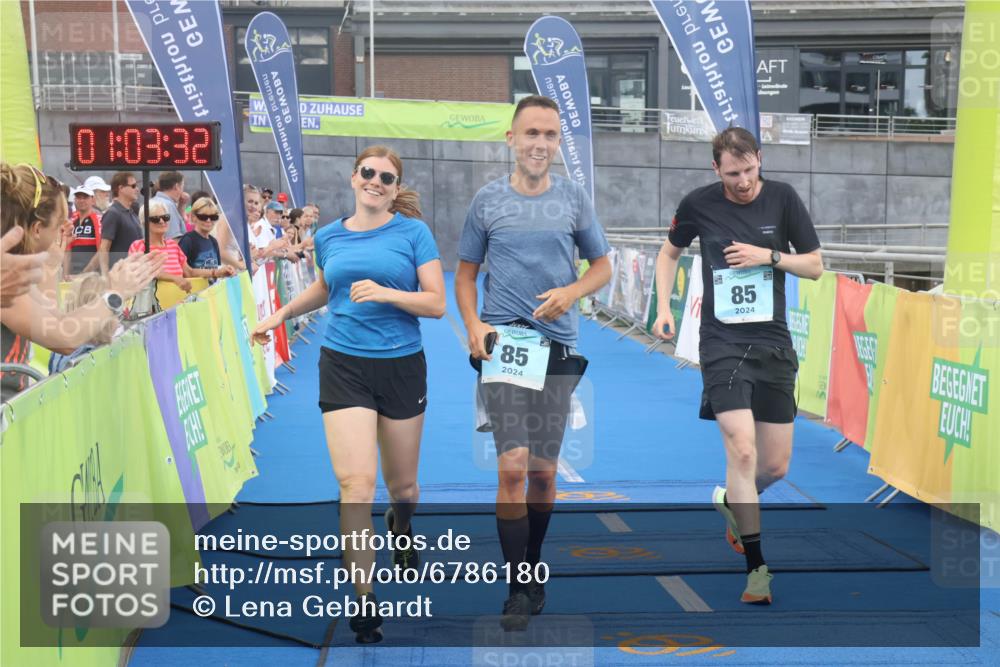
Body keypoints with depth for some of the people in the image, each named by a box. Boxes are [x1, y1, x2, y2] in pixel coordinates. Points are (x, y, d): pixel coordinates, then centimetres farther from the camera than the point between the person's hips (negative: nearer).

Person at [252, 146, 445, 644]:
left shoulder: (413, 232, -3)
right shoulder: (328, 237, 7)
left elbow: (436, 303, -8)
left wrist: (387, 293, -22)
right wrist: (280, 315, 21)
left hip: (402, 366, -1)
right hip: (344, 367, 1)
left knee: (401, 484, 13)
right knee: (356, 484, -14)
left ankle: (401, 524, 51)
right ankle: (364, 599, -7)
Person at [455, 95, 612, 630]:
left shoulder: (574, 198, 7)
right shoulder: (487, 200, 4)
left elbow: (602, 265, 14)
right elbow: (465, 273, 11)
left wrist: (571, 292, -7)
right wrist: (473, 326, -6)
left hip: (557, 345, 2)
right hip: (502, 342, -2)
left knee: (543, 471, 8)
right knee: (513, 466, -13)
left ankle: (532, 571, 28)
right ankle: (518, 590, -5)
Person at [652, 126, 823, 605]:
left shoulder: (782, 198, -2)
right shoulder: (698, 204, -2)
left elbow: (815, 265, 3)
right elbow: (669, 252, 16)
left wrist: (769, 255, -13)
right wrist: (664, 307, 4)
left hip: (773, 343, 2)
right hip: (722, 342, -2)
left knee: (776, 466, 7)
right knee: (742, 451, -18)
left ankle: (731, 501, 41)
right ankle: (756, 566, -8)